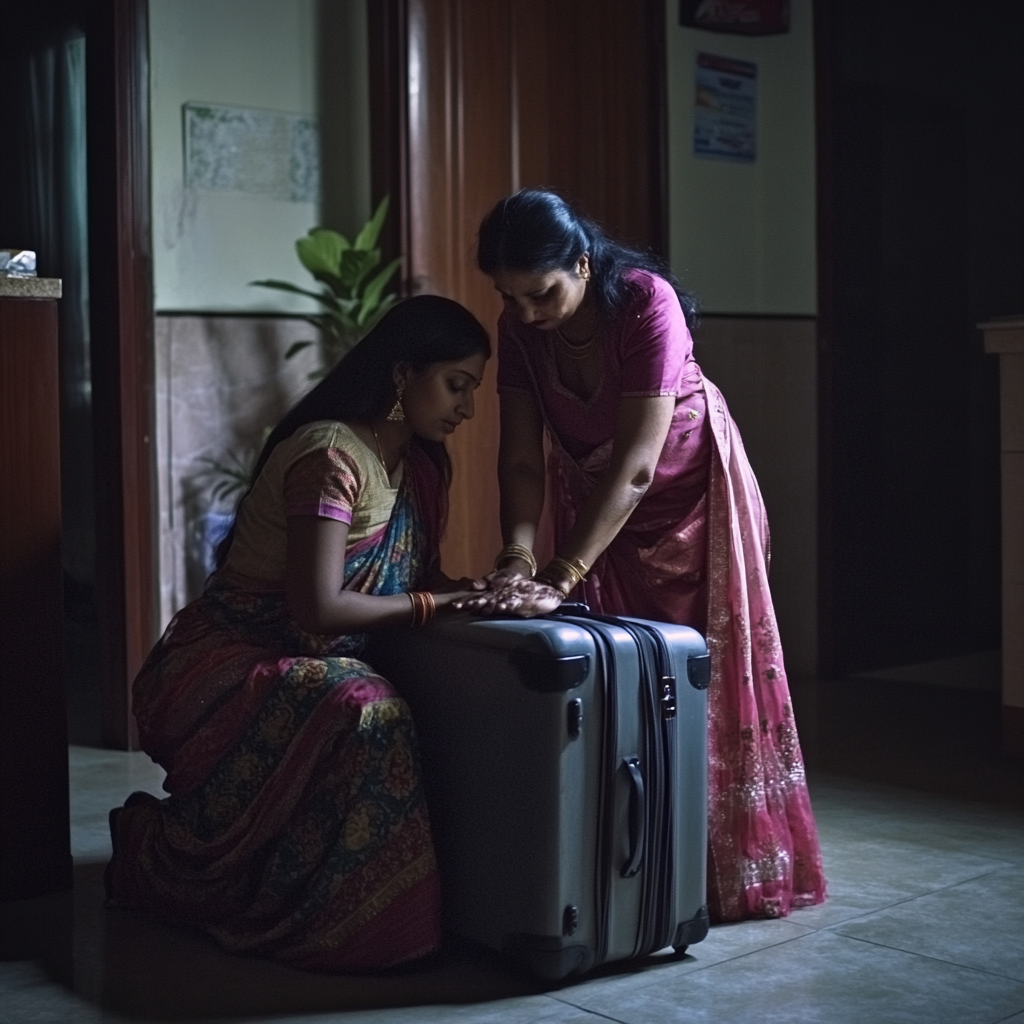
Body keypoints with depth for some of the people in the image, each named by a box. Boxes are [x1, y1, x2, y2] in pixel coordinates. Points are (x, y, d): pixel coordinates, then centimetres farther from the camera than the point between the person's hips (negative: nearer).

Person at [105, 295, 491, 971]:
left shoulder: (419, 462, 9)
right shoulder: (331, 456, -20)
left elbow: (417, 576, 14)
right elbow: (319, 608, -26)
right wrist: (441, 601, -19)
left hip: (307, 665, 9)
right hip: (229, 669, -9)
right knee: (364, 717, -35)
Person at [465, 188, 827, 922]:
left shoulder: (646, 304, -31)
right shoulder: (519, 329, -15)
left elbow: (636, 465, -36)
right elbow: (521, 458, -15)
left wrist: (561, 578, -40)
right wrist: (518, 557, -32)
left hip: (689, 492, -4)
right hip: (593, 493, 5)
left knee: (699, 677, -2)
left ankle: (727, 871, 7)